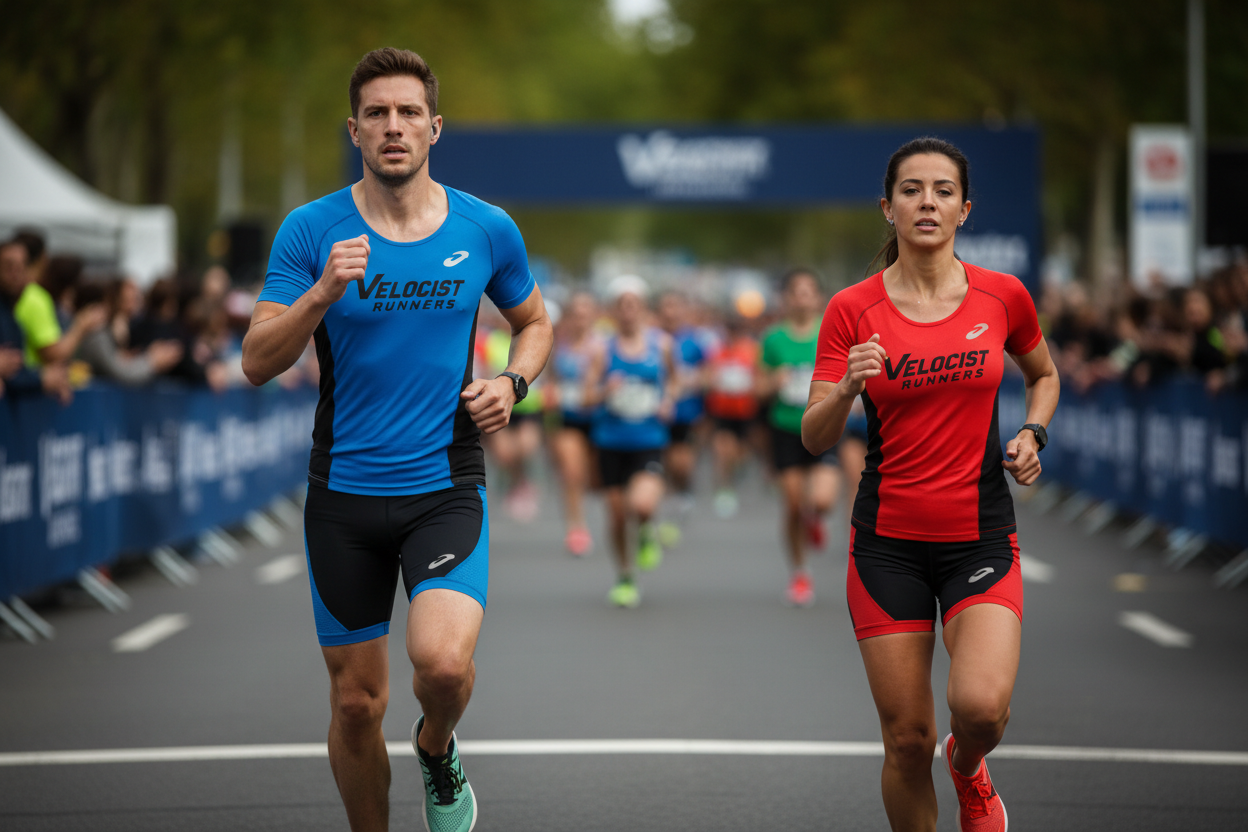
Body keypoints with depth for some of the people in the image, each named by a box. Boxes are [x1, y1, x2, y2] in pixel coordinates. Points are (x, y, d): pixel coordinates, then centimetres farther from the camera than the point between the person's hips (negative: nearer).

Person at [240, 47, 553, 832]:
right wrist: (322, 293, -23)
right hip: (343, 494, 1)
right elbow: (258, 362, -7)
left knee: (443, 660, -24)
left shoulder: (486, 229, 1)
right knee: (356, 702, 5)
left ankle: (437, 750, 11)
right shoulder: (312, 230, -3)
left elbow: (535, 322, 19)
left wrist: (512, 382, -2)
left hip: (446, 487, -1)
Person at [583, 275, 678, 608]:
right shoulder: (604, 349, -3)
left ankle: (647, 533, 13)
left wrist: (668, 400, 0)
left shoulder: (661, 343, 1)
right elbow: (588, 395, -2)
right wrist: (606, 391, -23)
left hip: (650, 440, -1)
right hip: (612, 441, 1)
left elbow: (671, 377, 19)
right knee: (617, 515, 7)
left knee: (643, 504, -25)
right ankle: (624, 578, 29)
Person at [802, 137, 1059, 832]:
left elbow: (1045, 374, 21)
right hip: (889, 541, 0)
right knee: (908, 739, -2)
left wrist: (1032, 434, 1)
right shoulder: (853, 310, -3)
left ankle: (968, 771, 15)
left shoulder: (1003, 296, 1)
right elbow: (815, 440, -5)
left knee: (981, 706, -21)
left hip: (981, 536, 0)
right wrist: (845, 389, -25)